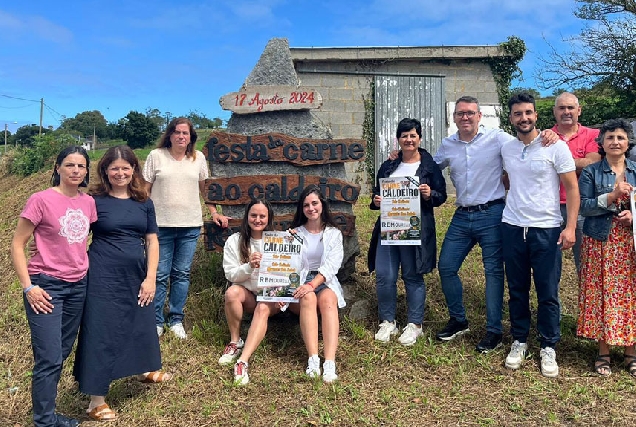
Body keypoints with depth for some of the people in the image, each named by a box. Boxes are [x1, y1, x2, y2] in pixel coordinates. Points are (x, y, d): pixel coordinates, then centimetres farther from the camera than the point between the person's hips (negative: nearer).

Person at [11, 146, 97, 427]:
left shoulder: (88, 202, 4)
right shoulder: (41, 200, -11)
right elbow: (17, 245, -8)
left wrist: (89, 271, 11)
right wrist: (28, 287, -13)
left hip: (78, 286, 6)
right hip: (47, 287, -6)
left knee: (62, 354, 14)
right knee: (49, 360, -3)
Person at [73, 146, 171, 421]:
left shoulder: (144, 203, 6)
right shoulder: (94, 200, -5)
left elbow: (152, 242, 6)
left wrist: (150, 278, 0)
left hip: (136, 276, 5)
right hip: (103, 277, -4)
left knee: (141, 325, 19)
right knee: (101, 332, 1)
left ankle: (145, 370, 46)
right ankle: (97, 399, 13)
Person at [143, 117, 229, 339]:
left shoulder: (198, 158, 8)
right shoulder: (156, 156, 0)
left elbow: (204, 188, 16)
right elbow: (145, 189, 1)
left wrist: (214, 213, 11)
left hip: (190, 225, 2)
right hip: (161, 225, -2)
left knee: (182, 274, 9)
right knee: (159, 275, 3)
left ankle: (176, 320, 21)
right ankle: (156, 321, 17)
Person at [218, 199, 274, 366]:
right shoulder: (234, 241, 1)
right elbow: (231, 275, -5)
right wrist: (250, 266, -24)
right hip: (247, 293, 1)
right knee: (232, 292, -31)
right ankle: (235, 341, -15)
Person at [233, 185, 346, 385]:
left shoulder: (334, 233, 11)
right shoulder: (294, 233, 14)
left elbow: (332, 264, -4)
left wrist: (313, 284, -22)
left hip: (324, 283, -1)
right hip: (299, 285, 1)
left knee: (327, 299, -35)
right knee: (308, 298, -34)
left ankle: (330, 364, -46)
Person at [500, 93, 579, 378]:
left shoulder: (555, 146, -5)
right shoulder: (506, 150, 7)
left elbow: (572, 188, -5)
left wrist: (571, 227, -12)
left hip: (546, 229, -3)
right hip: (512, 228, 3)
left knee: (548, 293, 3)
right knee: (517, 290, 11)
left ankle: (548, 347, 18)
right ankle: (519, 341, 25)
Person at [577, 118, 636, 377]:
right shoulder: (590, 173, 2)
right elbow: (584, 207, -7)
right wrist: (612, 196, -18)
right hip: (600, 243, -2)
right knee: (602, 295, 1)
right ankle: (603, 351, 15)